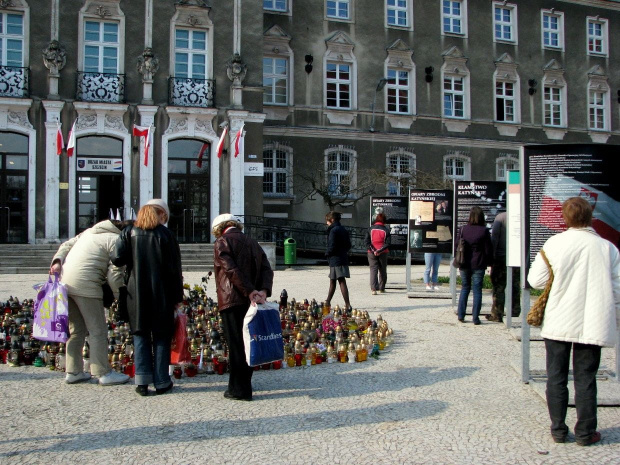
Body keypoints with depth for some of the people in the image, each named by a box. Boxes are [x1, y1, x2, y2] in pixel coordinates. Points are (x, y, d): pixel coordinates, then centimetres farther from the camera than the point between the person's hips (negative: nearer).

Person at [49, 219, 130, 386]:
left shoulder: (90, 231, 24)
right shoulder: (117, 241, -4)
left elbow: (66, 245, 17)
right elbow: (114, 274, -9)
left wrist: (58, 261, 5)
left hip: (65, 281, 9)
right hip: (86, 285, -9)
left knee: (76, 330, 17)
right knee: (98, 331, 1)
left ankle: (73, 372, 23)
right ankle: (104, 373, 6)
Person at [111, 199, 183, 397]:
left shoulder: (129, 232, 1)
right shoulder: (165, 234, -6)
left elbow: (117, 259, -10)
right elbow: (174, 269, -6)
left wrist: (133, 260, 13)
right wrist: (177, 296, 1)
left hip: (136, 294, 2)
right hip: (161, 295, -2)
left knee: (141, 336, 11)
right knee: (161, 337, 8)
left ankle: (142, 381, 6)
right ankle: (161, 382, 12)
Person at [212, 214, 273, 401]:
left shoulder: (221, 242, -3)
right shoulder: (252, 243, 16)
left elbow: (231, 269, -17)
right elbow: (266, 269, 4)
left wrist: (250, 291, -18)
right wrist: (264, 290, -9)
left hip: (232, 300, -6)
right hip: (250, 301, 6)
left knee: (236, 344, -2)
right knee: (247, 343, 14)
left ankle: (240, 389, 3)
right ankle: (243, 384, 25)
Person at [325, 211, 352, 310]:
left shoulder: (333, 230, -14)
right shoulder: (344, 230, 13)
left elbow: (332, 247, -18)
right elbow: (349, 246, 15)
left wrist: (327, 253, -1)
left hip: (336, 260, -9)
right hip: (343, 258, 9)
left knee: (342, 282, -9)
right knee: (332, 281, 18)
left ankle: (347, 305, -12)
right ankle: (327, 302, 30)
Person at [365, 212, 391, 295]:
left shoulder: (370, 229, 0)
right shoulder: (386, 230, -3)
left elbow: (367, 242, -7)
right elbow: (388, 243, -11)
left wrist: (373, 250, -10)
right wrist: (380, 250, -14)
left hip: (372, 254, 0)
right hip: (383, 254, 0)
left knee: (373, 269, 0)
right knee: (382, 271, 14)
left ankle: (373, 289, -14)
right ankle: (381, 288, 20)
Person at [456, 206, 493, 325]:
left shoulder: (463, 229, -1)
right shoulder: (484, 231, -7)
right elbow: (488, 249, -4)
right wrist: (489, 262, 9)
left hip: (465, 265, 2)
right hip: (478, 265, -2)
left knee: (465, 288, 15)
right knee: (477, 290, 4)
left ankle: (461, 315, 14)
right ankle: (475, 318, 3)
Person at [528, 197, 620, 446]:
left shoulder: (555, 243, -8)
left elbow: (535, 280, -5)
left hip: (558, 323, -1)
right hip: (593, 325, 1)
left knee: (556, 378, 11)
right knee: (585, 379, 9)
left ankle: (558, 429, 17)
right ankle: (585, 432, 16)